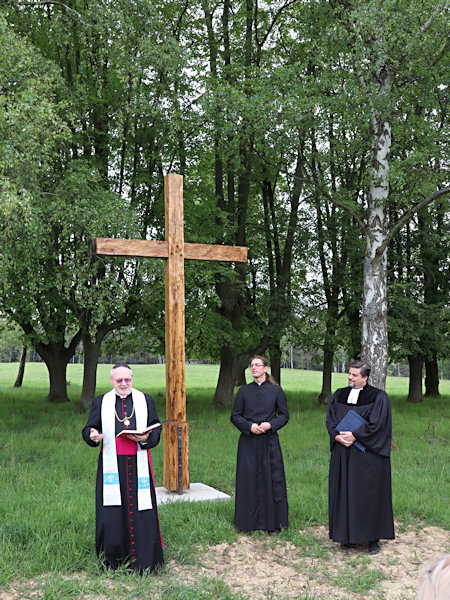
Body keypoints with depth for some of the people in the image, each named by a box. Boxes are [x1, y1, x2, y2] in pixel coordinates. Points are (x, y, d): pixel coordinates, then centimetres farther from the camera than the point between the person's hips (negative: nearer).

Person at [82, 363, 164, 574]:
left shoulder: (145, 400, 9)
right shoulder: (100, 403, 9)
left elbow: (156, 429, 8)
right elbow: (88, 429, 7)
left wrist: (145, 438, -13)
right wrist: (92, 435, -16)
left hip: (137, 464, 0)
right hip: (112, 465, 0)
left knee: (139, 508, -1)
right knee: (111, 511, 0)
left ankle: (142, 560, 10)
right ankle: (112, 561, 15)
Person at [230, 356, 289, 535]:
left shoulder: (276, 390, 2)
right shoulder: (244, 391, 5)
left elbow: (284, 415, 4)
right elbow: (235, 416, 6)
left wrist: (270, 424, -13)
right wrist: (249, 426, -11)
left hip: (269, 441, -1)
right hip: (248, 443, 1)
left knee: (271, 481, 1)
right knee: (248, 481, 4)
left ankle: (273, 523, 12)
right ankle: (248, 521, 17)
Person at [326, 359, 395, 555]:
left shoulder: (378, 397, -4)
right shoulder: (339, 396, 10)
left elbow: (376, 423, -14)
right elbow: (330, 420, 6)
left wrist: (354, 435, -19)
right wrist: (337, 436, -12)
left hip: (368, 455, -4)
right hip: (343, 454, 4)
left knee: (370, 493, 0)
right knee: (344, 492, 6)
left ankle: (373, 538, 11)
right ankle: (348, 535, 18)